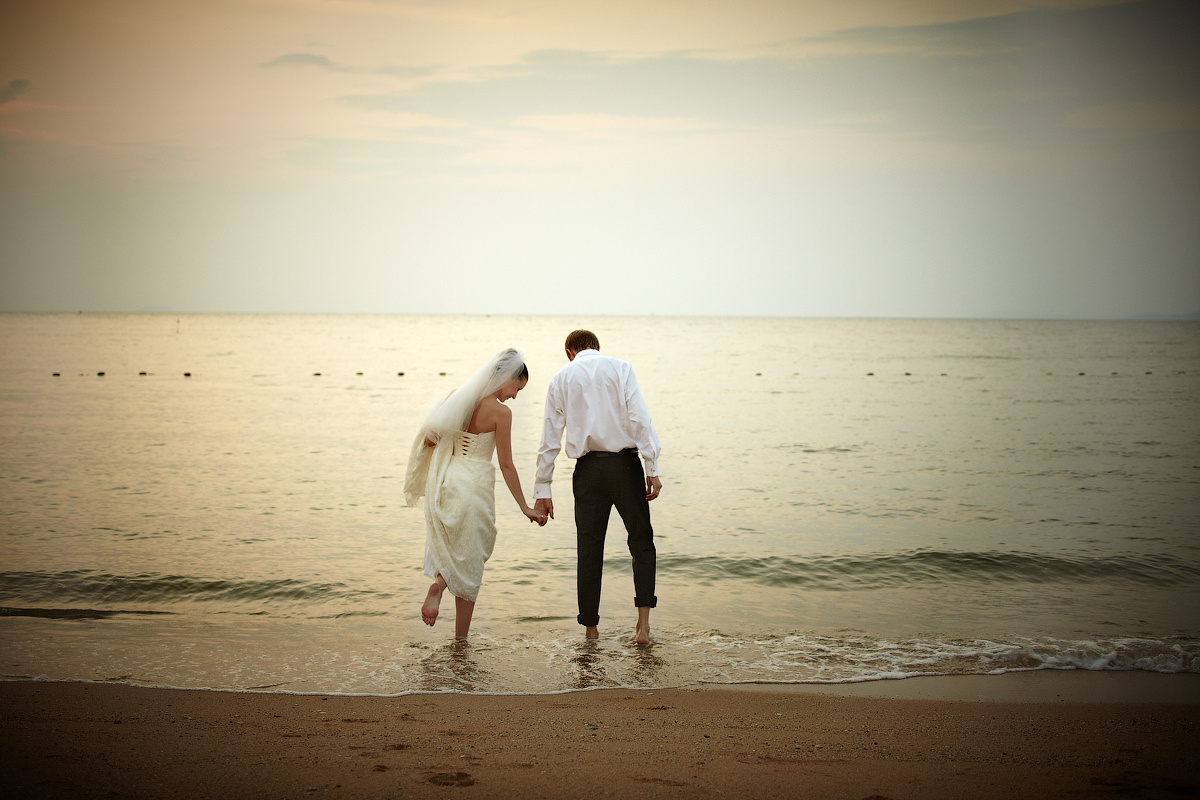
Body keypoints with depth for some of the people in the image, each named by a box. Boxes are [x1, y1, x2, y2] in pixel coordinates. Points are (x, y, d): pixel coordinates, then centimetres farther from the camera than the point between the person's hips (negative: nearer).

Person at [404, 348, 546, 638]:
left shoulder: (459, 397, 5)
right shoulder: (500, 412, -12)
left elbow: (429, 438, 8)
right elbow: (506, 465, -10)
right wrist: (525, 508, -3)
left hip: (443, 481, 6)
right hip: (474, 485, -5)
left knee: (449, 547, 23)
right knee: (469, 563, 7)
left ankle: (439, 582, -8)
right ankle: (461, 639, 5)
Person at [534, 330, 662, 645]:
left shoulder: (561, 378, 9)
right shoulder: (619, 368, 4)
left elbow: (550, 439, 7)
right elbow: (639, 419, -8)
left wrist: (542, 491, 9)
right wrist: (652, 470, -9)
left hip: (588, 468, 1)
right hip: (625, 463, -1)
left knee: (589, 548, 9)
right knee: (641, 541, 9)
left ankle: (590, 627, 14)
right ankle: (643, 623, -1)